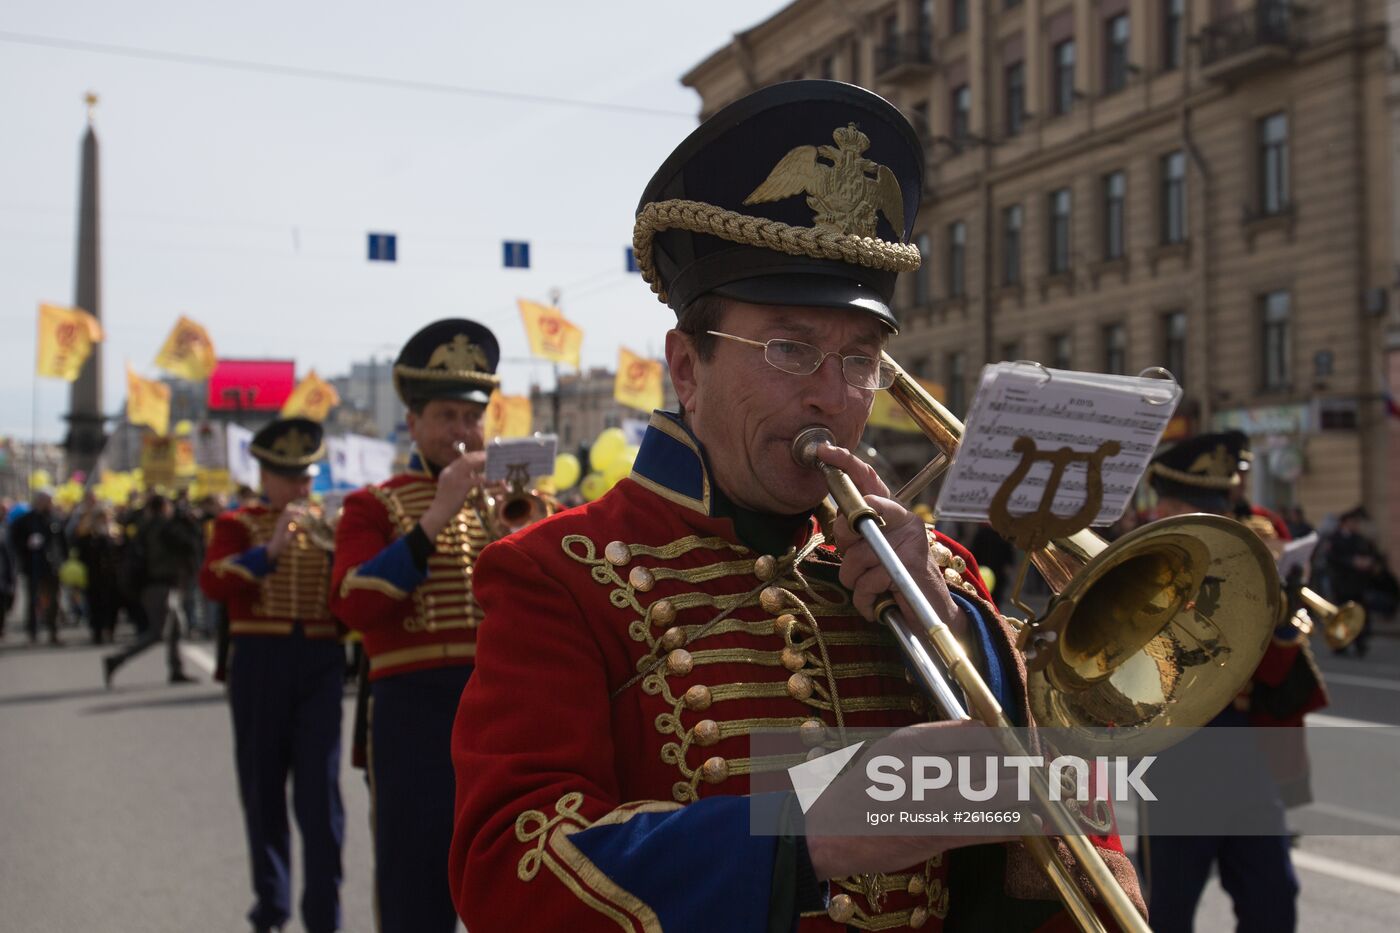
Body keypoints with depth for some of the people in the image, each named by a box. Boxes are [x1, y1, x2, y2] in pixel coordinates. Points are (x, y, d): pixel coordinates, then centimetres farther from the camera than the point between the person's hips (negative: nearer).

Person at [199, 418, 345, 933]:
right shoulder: (238, 524, 5)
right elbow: (212, 583, -13)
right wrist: (270, 549, -25)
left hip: (319, 662, 0)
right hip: (259, 662, 0)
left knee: (320, 789, -4)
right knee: (263, 785, 8)